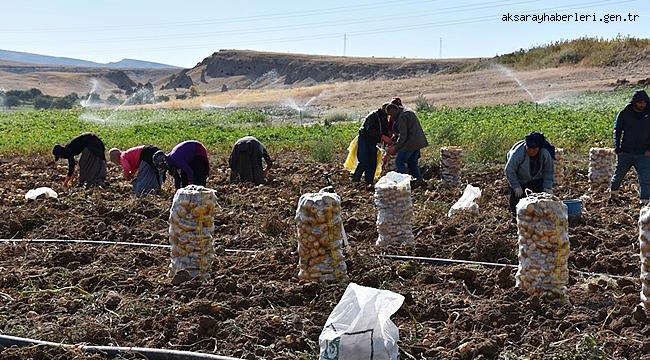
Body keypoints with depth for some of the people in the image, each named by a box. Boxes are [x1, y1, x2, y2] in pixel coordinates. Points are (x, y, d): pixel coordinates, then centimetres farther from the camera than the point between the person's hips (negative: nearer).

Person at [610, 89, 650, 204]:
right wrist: (617, 149, -6)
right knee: (618, 176, 16)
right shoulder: (624, 114, -2)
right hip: (625, 153, 0)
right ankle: (613, 192, 41)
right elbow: (617, 131, 2)